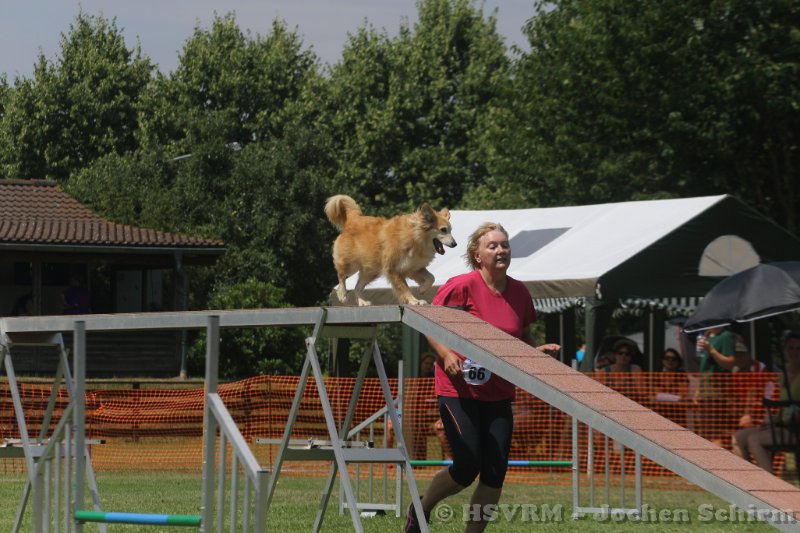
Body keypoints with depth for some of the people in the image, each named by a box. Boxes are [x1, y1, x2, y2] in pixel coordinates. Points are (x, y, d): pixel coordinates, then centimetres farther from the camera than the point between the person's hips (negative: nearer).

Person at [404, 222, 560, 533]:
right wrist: (445, 354, -22)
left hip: (498, 394, 5)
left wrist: (540, 350, -1)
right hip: (458, 389, -5)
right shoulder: (463, 286, -11)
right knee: (468, 467, -9)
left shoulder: (519, 293, 5)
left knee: (495, 472, -2)